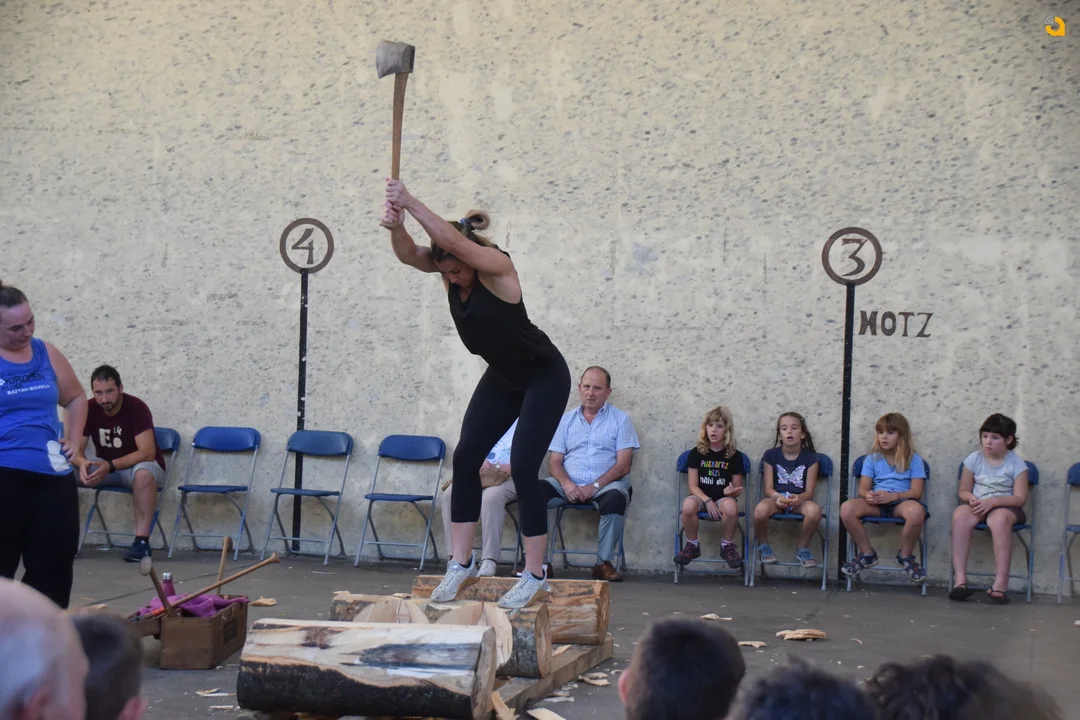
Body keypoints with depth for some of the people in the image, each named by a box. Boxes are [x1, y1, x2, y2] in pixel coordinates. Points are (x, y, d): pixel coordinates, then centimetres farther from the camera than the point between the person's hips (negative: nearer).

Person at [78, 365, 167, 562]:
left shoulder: (137, 408, -21)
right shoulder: (89, 410, -8)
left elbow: (147, 453, -27)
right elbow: (76, 449, -7)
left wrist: (110, 466, -38)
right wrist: (83, 464, -32)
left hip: (138, 465, -4)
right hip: (104, 468, 4)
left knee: (143, 472, -41)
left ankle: (141, 540, -38)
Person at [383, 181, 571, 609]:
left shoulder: (496, 264, -27)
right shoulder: (452, 268, -9)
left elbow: (452, 240, -44)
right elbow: (409, 255, -26)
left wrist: (410, 202, -45)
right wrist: (396, 226, -47)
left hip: (543, 376, -8)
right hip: (502, 377, 8)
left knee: (523, 467, -14)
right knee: (465, 458, -2)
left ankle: (535, 578, -7)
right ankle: (461, 564, 5)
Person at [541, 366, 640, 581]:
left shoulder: (620, 419, 7)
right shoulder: (567, 419, 16)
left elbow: (623, 465, -3)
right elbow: (554, 461, 9)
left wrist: (594, 487, -17)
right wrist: (566, 484, -13)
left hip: (605, 485, -3)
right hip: (569, 485, 3)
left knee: (615, 497, -38)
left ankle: (604, 563, -25)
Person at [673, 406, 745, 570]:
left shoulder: (734, 455, 2)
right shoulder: (696, 452, 1)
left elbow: (737, 488, 6)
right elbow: (693, 485, -2)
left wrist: (732, 491, -20)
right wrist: (707, 501, -19)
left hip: (723, 498, 0)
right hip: (702, 496, 0)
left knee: (731, 507, -37)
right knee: (688, 505, -35)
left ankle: (727, 546, -10)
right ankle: (692, 545, -10)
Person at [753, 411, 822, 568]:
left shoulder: (810, 457, 2)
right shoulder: (771, 455, 3)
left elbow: (809, 491, -3)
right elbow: (768, 487, -2)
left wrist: (798, 498, -27)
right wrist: (777, 497, -26)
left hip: (800, 499, 0)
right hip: (776, 498, 0)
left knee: (814, 510, -36)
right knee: (760, 510, -36)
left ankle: (803, 549, -7)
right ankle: (763, 546, -3)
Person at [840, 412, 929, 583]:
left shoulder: (913, 459, 3)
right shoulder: (872, 459, 11)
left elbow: (916, 492, -4)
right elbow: (863, 488, 5)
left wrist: (892, 496, -22)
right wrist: (868, 495, -21)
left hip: (901, 502, -2)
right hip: (876, 503, 3)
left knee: (916, 511, -40)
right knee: (846, 508, -28)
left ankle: (905, 556, -10)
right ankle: (867, 554, -6)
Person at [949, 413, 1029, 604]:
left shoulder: (1016, 464, -4)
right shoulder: (974, 459, 3)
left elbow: (1020, 498, -9)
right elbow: (964, 491, 9)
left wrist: (993, 501, -23)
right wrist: (971, 498, -16)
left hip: (1005, 506, -2)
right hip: (977, 506, 2)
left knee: (999, 519, -40)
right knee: (960, 515, -33)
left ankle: (1001, 583, -39)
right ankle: (960, 579, -37)